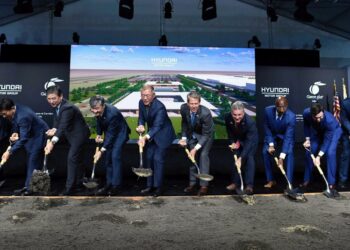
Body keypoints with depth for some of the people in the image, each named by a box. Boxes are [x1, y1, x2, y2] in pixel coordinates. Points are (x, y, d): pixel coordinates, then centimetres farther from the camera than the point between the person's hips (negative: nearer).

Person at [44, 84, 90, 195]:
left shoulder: (67, 108, -32)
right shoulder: (56, 106, -5)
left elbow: (63, 127, -42)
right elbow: (57, 122, 2)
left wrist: (52, 142, -51)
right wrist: (54, 129, -20)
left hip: (79, 134, -9)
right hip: (73, 134, 10)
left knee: (72, 158, -13)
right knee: (77, 158, 19)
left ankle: (69, 188, -5)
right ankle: (78, 182, 34)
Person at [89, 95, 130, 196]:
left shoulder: (112, 113, -36)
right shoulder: (97, 111, -14)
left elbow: (111, 135, -31)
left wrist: (101, 151, -30)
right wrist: (98, 134, -2)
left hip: (120, 133, -8)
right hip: (109, 132, 8)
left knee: (115, 156, -17)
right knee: (108, 157, 7)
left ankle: (116, 185, -7)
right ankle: (109, 184, 17)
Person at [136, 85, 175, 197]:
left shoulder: (159, 107, -31)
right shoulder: (141, 103, -9)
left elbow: (157, 126, -36)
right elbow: (141, 118, 2)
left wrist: (145, 137, -50)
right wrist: (141, 125, -22)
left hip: (163, 135, -7)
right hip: (151, 133, 7)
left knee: (158, 159, -9)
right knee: (149, 158, 10)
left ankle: (158, 187, 5)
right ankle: (150, 185, 22)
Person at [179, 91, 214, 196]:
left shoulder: (205, 113, -36)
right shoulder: (183, 108, -23)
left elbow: (206, 134, -30)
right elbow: (184, 122, -2)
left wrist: (196, 148, -34)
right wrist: (184, 137, -10)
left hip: (206, 134, -4)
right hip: (192, 134, 5)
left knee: (203, 155, -14)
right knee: (191, 156, 7)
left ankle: (204, 185, -4)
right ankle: (192, 183, 20)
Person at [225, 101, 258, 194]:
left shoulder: (250, 122, -40)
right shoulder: (227, 117, -27)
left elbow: (249, 142, -40)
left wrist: (241, 158, -45)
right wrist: (232, 142, -11)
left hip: (251, 140, -4)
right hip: (237, 140, 4)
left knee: (249, 158, -17)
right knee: (235, 159, 4)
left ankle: (249, 185, -12)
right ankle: (236, 182, 17)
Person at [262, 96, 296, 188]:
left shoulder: (291, 116, -32)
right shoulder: (268, 111, -25)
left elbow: (288, 137, -33)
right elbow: (267, 128, -11)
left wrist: (282, 156, -37)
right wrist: (271, 144, -20)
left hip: (286, 136, -2)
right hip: (272, 136, 2)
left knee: (289, 153, -24)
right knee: (265, 152, -15)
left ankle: (289, 182, -14)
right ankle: (271, 180, 0)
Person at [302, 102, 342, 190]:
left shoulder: (330, 120, -41)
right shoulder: (306, 113, -32)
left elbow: (327, 140, -32)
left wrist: (318, 156, -33)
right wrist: (307, 139, -13)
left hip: (334, 131, -4)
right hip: (317, 131, 4)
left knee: (330, 153, -22)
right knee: (309, 152, 0)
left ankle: (331, 182, -8)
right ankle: (306, 179, 15)